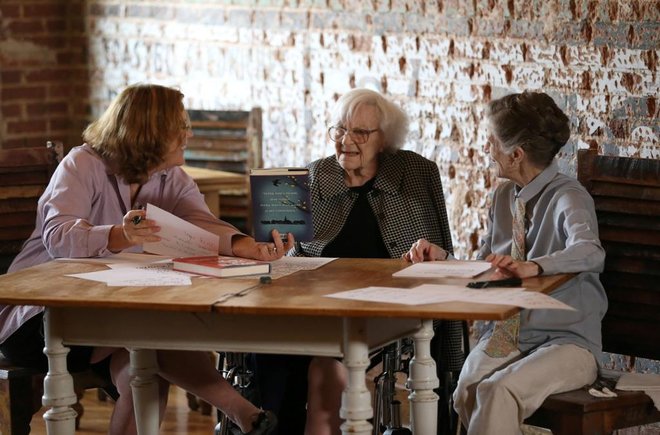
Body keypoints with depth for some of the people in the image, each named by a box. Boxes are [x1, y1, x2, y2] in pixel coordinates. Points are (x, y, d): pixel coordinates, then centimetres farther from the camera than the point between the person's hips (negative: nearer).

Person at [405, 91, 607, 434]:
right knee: (468, 393, -26)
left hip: (565, 342, -6)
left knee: (499, 392, -33)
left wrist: (531, 267, -50)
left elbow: (590, 253, -34)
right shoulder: (504, 196, 12)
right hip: (505, 336, 6)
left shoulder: (567, 198, -12)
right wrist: (441, 259, -3)